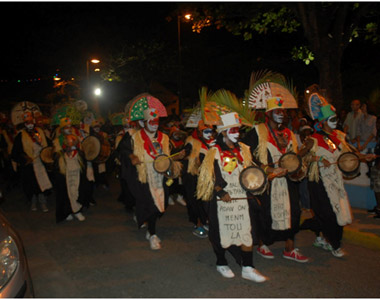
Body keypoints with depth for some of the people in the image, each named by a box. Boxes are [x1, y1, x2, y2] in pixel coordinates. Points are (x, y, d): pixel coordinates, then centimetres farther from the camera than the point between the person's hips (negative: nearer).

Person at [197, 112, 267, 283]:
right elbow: (213, 178, -9)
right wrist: (222, 193, -19)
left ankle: (247, 268, 11)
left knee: (246, 232, 2)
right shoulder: (215, 153, -5)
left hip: (242, 198, 5)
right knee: (222, 231, 7)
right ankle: (221, 264, 26)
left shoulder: (243, 150, 11)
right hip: (223, 199, -4)